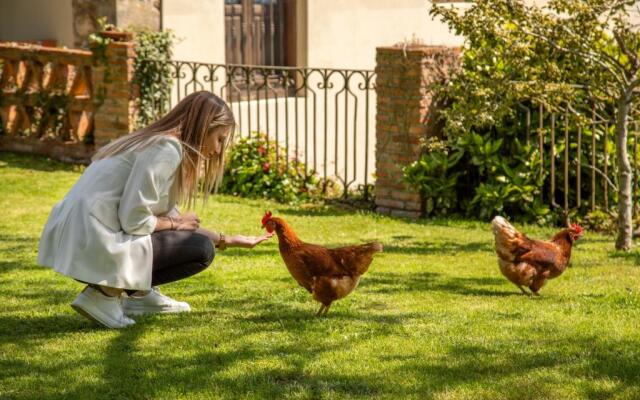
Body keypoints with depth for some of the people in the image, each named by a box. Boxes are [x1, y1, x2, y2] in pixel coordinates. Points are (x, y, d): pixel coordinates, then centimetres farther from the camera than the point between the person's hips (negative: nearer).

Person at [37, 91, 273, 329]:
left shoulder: (156, 141, 17)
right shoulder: (168, 148, -13)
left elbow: (171, 216, 22)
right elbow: (134, 220, -19)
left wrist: (226, 240, 23)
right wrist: (175, 225, -1)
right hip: (94, 245, -10)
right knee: (201, 250, -6)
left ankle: (140, 293, 16)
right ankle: (107, 293, -7)